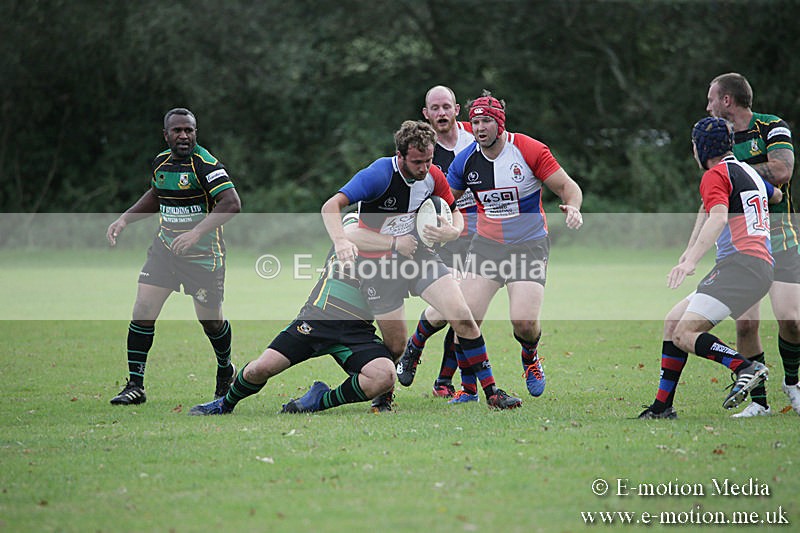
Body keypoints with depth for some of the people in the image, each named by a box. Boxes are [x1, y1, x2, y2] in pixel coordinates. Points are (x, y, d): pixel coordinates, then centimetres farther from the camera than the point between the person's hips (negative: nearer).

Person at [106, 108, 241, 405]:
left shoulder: (206, 164, -18)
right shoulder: (161, 162, 4)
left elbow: (231, 203, -28)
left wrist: (197, 232, -37)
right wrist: (124, 219, 14)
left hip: (204, 255, -5)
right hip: (165, 248, 5)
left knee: (211, 321, 5)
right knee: (143, 311, -7)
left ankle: (225, 372, 35)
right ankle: (135, 386, -1)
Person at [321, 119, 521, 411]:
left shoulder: (433, 176, -6)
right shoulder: (380, 174, -22)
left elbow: (454, 212, 12)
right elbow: (331, 206, -26)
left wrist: (453, 231, -12)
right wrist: (341, 241, -45)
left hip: (417, 254, 4)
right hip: (377, 265, -4)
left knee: (463, 317, -13)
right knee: (395, 345, -3)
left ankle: (491, 392, -5)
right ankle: (383, 392, 31)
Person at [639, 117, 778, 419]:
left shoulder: (716, 175, -5)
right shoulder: (748, 171, 22)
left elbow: (718, 218, -24)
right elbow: (777, 195, 41)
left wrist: (691, 260, -34)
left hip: (741, 264, -10)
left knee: (685, 334, -18)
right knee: (673, 322, 13)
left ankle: (746, 368, -30)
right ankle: (662, 407, 13)